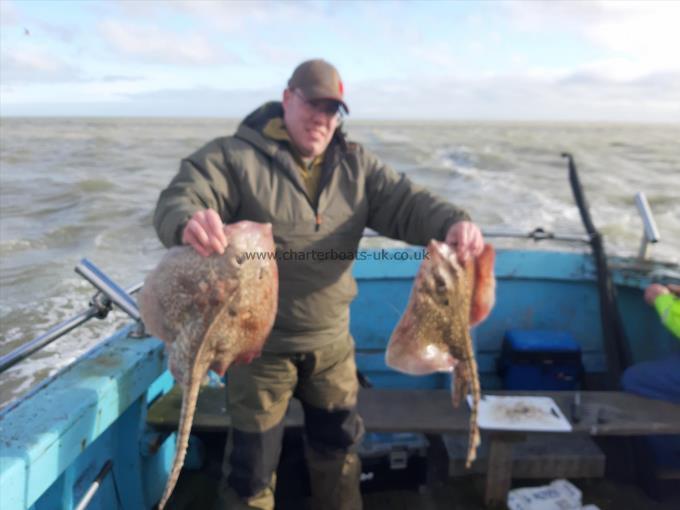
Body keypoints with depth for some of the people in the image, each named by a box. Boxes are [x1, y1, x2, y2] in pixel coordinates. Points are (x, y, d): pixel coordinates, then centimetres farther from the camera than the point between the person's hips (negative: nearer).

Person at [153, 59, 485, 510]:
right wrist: (189, 222, -46)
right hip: (260, 343, -4)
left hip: (332, 341, 5)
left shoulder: (356, 165, 2)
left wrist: (453, 223, -28)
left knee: (339, 448, 24)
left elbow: (407, 203, -6)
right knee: (252, 463, 12)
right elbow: (178, 198, -20)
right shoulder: (234, 156, -11)